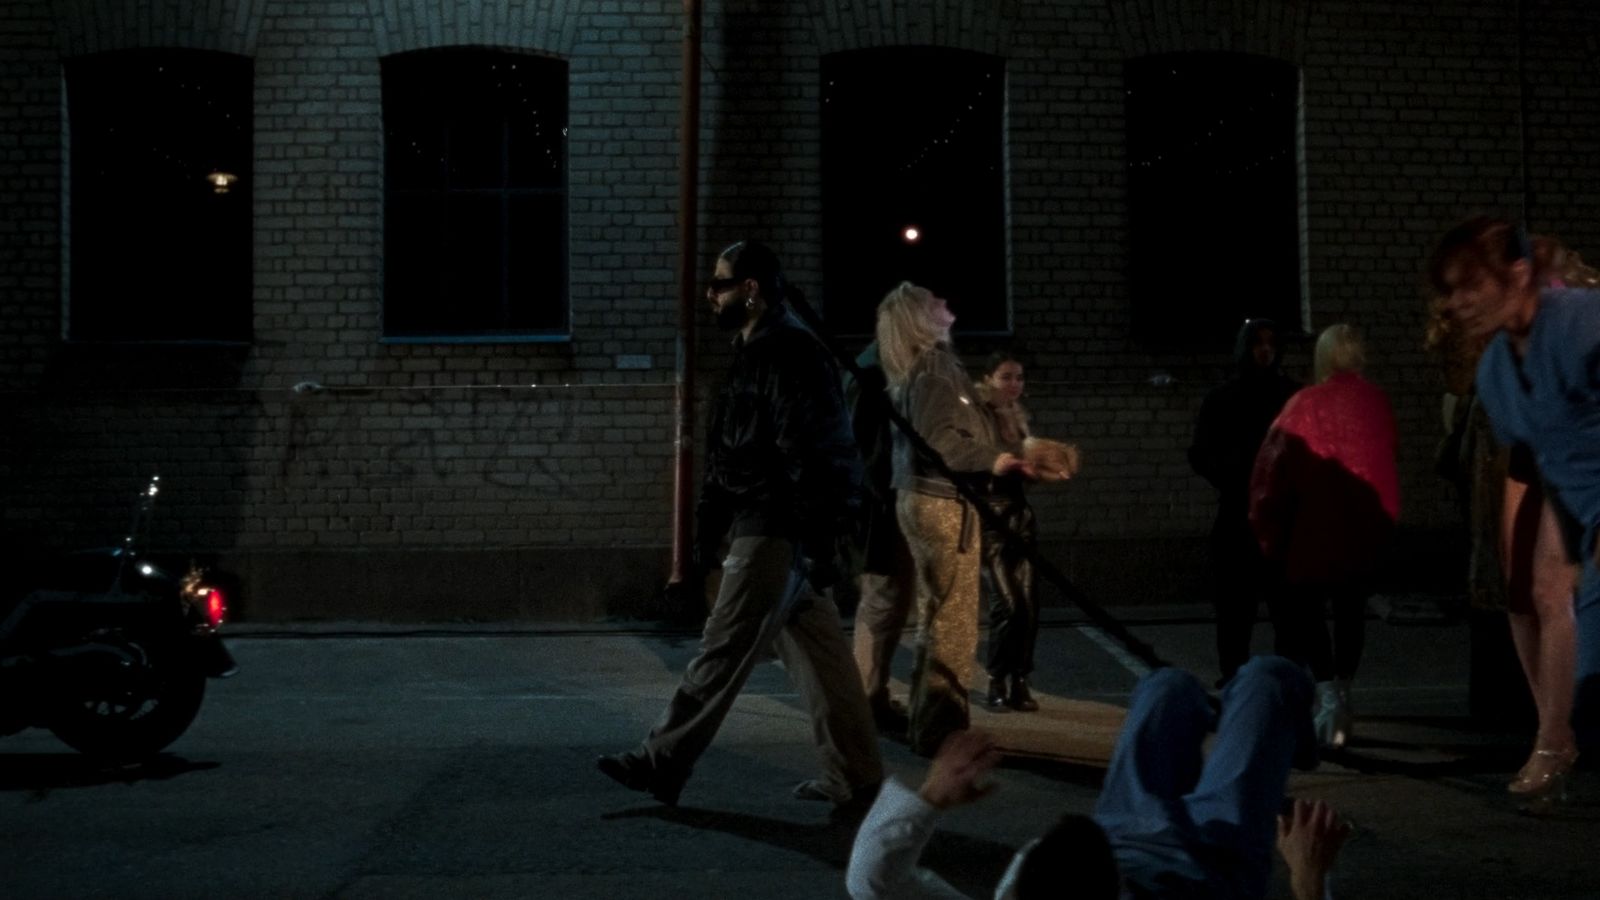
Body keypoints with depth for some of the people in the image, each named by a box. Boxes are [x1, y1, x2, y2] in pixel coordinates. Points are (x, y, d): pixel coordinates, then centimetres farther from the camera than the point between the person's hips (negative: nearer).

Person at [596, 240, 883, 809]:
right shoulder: (754, 354, 18)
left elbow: (812, 457, -21)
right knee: (815, 650, 10)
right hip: (760, 527, 10)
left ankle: (662, 765, 3)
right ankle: (853, 775, 15)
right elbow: (727, 458, 21)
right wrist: (709, 528, 20)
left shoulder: (791, 356, -14)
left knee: (724, 650, -3)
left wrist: (815, 542, -24)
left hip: (776, 533, -10)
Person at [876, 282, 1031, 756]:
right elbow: (936, 440, -23)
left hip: (925, 498, 10)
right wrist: (993, 461, -16)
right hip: (942, 503, -10)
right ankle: (939, 728, -2)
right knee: (954, 622, -6)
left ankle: (929, 722, 23)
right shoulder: (934, 365, -13)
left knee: (936, 618, 16)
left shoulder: (920, 365, 15)